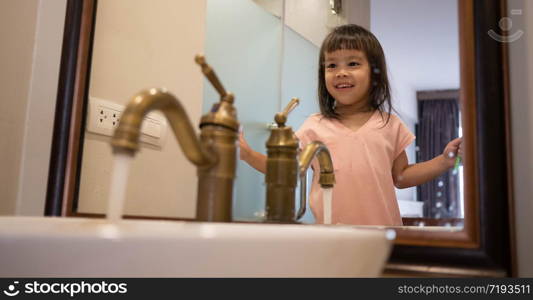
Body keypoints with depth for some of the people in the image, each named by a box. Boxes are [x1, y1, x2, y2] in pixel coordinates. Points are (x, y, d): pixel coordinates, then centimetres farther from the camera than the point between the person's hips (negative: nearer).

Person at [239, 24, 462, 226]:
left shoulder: (389, 125, 5)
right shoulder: (314, 126, 2)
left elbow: (401, 177, 12)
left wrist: (444, 161, 1)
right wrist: (248, 155, -5)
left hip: (383, 228, 1)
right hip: (330, 235, -1)